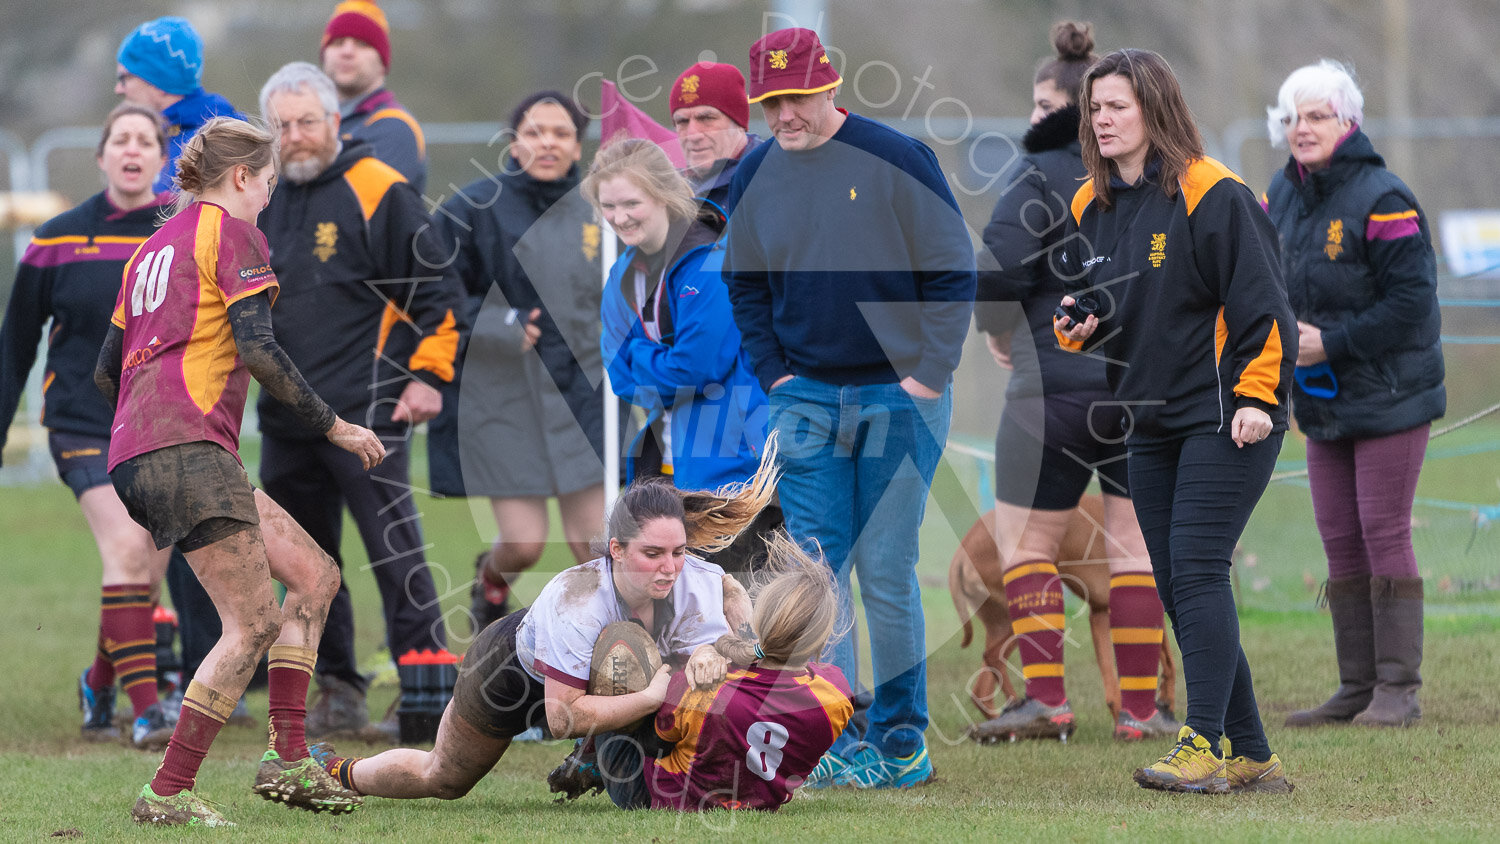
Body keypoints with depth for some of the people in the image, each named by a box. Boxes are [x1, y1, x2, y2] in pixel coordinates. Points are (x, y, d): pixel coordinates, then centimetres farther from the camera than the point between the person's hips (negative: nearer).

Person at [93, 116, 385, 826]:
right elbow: (257, 349, -13)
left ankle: (287, 760, 5)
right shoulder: (231, 233, -1)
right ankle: (167, 794, -15)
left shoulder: (154, 246, 25)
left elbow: (106, 372, 27)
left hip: (136, 452, 10)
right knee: (254, 624, -11)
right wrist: (334, 427, -6)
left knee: (314, 576, 12)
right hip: (188, 450, -10)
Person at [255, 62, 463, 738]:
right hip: (285, 416, 7)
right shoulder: (265, 200, 13)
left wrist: (428, 376, -9)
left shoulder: (379, 191, -7)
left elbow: (435, 290, -6)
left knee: (395, 552, -8)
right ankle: (338, 690, 19)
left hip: (366, 412, -7)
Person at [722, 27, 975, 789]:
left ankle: (901, 739, 7)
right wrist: (772, 375, 5)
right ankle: (839, 735, -2)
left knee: (887, 572, -2)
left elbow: (951, 274, -4)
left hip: (900, 396, -3)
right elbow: (745, 288, 17)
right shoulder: (754, 178, 5)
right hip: (806, 402, 4)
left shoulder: (896, 160, -7)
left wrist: (929, 375, -9)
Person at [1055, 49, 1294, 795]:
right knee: (1179, 589, 5)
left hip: (1225, 419, -8)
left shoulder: (1212, 195, -10)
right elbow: (1082, 298, 23)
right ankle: (1252, 757, 10)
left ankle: (1203, 747, -19)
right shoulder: (1091, 206, 11)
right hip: (1150, 424, 8)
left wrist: (1255, 397, -17)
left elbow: (1261, 302, -12)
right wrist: (1076, 327, 0)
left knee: (1197, 571, -17)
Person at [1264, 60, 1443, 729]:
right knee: (1340, 543, 8)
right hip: (1323, 403, 7)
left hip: (1389, 397, -7)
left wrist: (1330, 341, -20)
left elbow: (1411, 299, -19)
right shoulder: (1282, 197, 7)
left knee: (1384, 536, -7)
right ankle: (1357, 687, 14)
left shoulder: (1382, 201, -16)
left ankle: (1398, 690, -2)